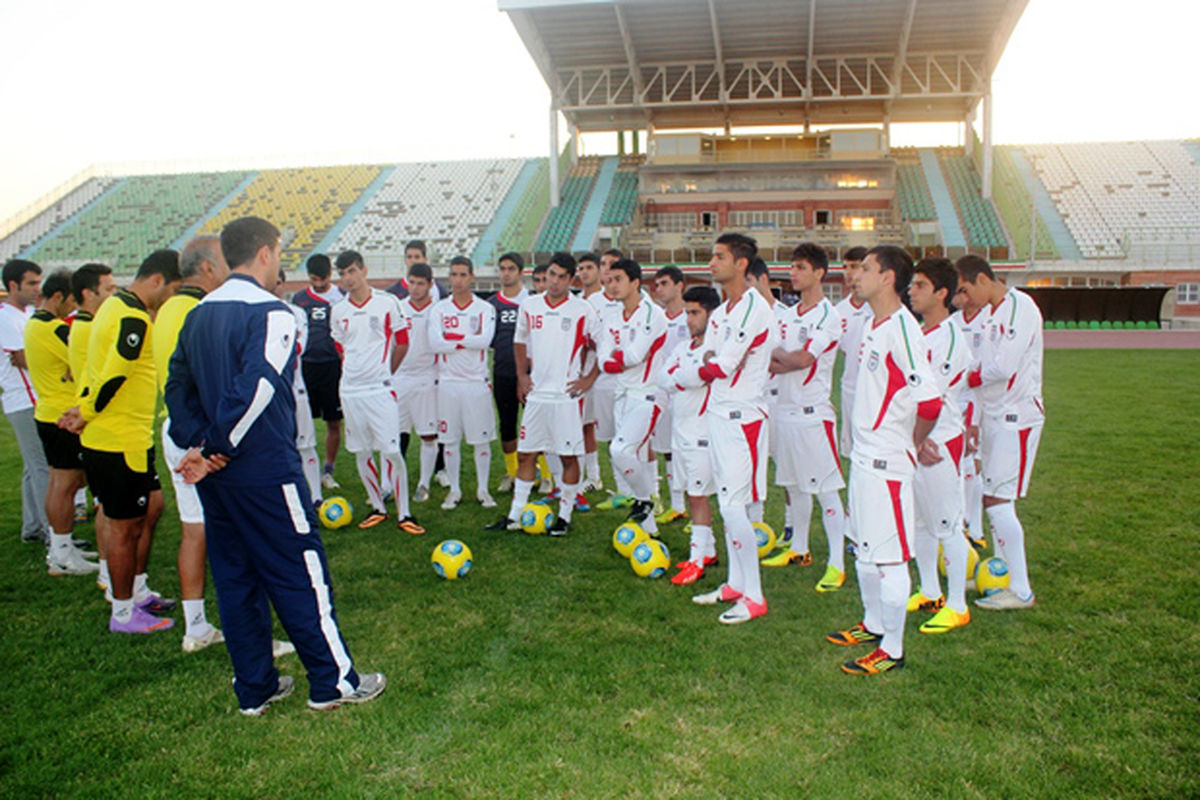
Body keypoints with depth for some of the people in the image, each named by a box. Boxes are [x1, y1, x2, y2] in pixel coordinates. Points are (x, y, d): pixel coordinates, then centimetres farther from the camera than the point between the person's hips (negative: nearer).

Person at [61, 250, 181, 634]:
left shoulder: (116, 305, 12)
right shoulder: (134, 320, -21)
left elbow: (96, 365, 15)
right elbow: (112, 376, -24)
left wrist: (82, 407, 9)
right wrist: (86, 415, -9)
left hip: (132, 438, 10)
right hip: (120, 441, -10)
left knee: (151, 506, 20)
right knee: (126, 525, 2)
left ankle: (136, 590, 32)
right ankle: (123, 613, 16)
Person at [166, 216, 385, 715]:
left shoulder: (198, 315, 11)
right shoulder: (270, 312, -14)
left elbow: (177, 387, 9)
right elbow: (256, 389, -24)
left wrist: (197, 444, 0)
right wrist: (218, 450, -15)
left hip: (216, 474, 8)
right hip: (265, 470, -8)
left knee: (233, 576, 13)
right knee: (301, 573, 2)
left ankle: (254, 688, 23)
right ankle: (334, 681, 13)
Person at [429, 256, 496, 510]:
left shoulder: (485, 309, 3)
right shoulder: (439, 309, 5)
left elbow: (485, 340, -14)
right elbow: (434, 343, -10)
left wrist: (452, 337, -12)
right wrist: (469, 341, -11)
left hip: (477, 382, -1)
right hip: (449, 382, 1)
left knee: (481, 439, 3)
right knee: (450, 439, 6)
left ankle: (483, 489, 17)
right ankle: (454, 490, 18)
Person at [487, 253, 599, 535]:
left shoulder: (582, 310, -6)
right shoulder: (529, 305, 6)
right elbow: (520, 341, 21)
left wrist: (590, 379, -6)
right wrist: (522, 376, 11)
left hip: (567, 395, -4)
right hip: (536, 393, 4)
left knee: (569, 456, 3)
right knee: (525, 454, 8)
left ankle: (565, 516, 17)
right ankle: (514, 517, 17)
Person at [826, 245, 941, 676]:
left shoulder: (901, 329, -19)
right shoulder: (873, 324, 11)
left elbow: (930, 400, -26)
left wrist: (913, 443, -11)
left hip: (887, 462, -10)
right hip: (863, 455, 10)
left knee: (889, 556, 1)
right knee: (865, 550, 20)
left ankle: (892, 649, 13)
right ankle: (873, 624, 37)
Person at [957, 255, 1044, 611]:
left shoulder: (1020, 308, -15)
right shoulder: (991, 313, 13)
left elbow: (1002, 368, -22)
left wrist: (967, 378, -8)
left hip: (1016, 418, -9)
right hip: (993, 416, 9)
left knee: (997, 501, -8)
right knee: (991, 499, 13)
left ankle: (1021, 591, 1)